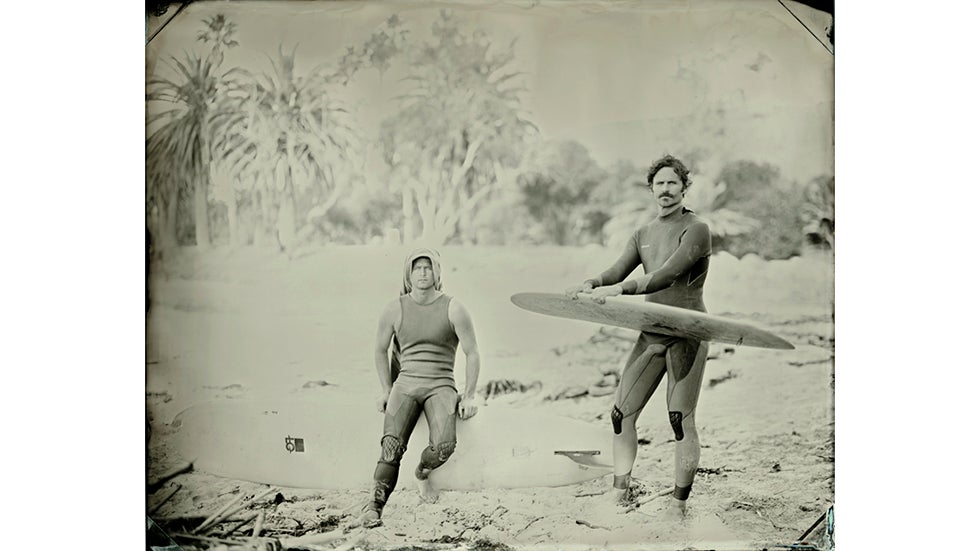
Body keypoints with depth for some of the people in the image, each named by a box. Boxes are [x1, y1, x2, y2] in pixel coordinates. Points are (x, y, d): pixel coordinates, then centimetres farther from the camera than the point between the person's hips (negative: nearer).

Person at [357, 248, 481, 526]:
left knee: (444, 445, -25)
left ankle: (422, 473, 9)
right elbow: (380, 349, 17)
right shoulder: (395, 309, 4)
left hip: (441, 385, -1)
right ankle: (374, 508, -18)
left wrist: (470, 395, -1)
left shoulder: (453, 308, -2)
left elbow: (472, 353, 3)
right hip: (405, 383, 1)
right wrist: (386, 390, 11)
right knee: (392, 446, -22)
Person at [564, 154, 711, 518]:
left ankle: (679, 506, 7)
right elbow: (616, 272, 5)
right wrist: (590, 285, -17)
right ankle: (618, 495, 16)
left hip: (687, 333, -6)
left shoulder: (696, 230, -6)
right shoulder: (643, 235, 15)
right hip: (651, 334, 6)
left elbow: (668, 275, -20)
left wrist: (620, 289, -30)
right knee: (622, 413, 3)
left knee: (680, 419, -6)